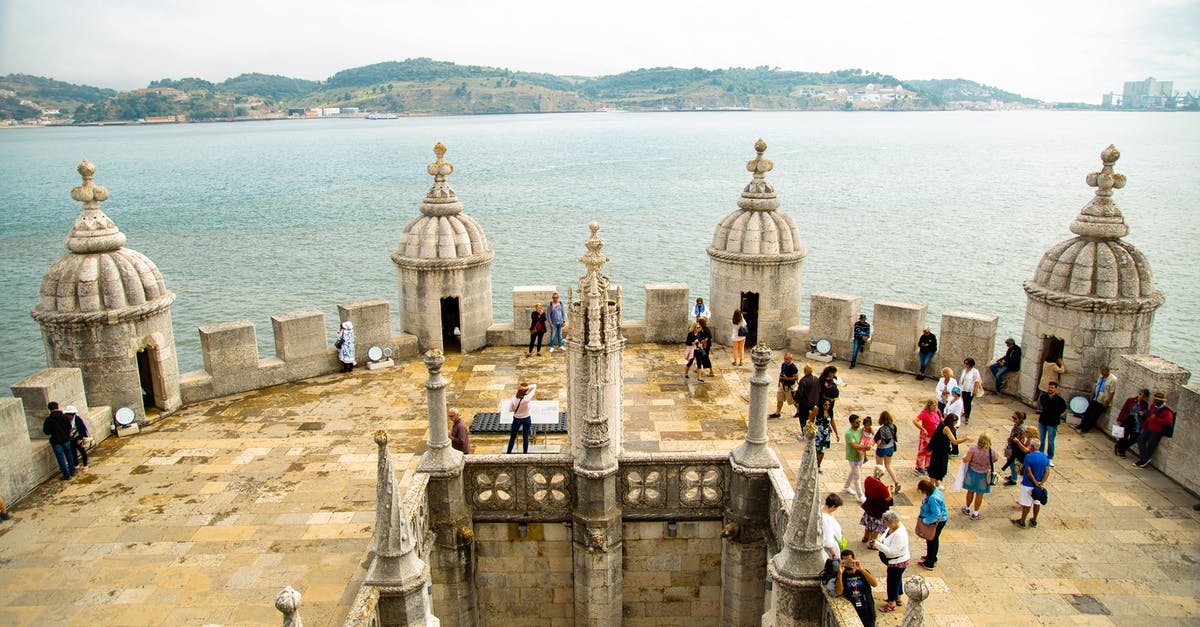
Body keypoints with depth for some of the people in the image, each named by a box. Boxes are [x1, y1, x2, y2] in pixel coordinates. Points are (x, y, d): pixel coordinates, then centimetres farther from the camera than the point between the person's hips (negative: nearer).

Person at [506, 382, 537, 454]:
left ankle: (508, 453, 25)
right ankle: (525, 453, 25)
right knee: (525, 437, 15)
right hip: (526, 419, -1)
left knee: (512, 437, 17)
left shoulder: (514, 398, -21)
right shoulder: (527, 398, -26)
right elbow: (534, 386, -19)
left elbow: (511, 409, -9)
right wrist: (527, 387, -34)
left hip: (517, 419, 1)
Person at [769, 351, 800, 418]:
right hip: (782, 385, 7)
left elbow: (796, 377, -21)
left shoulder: (793, 368, -23)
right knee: (779, 399, 12)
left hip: (789, 387, -7)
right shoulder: (783, 365, 0)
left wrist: (787, 378, -26)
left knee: (793, 400, 9)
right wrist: (779, 382, 12)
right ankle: (777, 413, 23)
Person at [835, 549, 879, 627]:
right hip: (851, 612, -1)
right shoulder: (842, 575, -2)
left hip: (867, 612, 1)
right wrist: (840, 573, -25)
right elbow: (838, 592, -16)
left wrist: (861, 569, -25)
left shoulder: (862, 572, 1)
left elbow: (875, 584, -16)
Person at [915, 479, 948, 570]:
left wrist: (925, 520, -24)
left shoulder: (933, 498, -35)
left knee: (931, 541, 7)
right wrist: (921, 514, 8)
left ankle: (929, 564, 23)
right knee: (934, 540, 26)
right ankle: (932, 558, 46)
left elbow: (936, 514, -34)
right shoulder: (935, 490, -5)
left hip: (936, 522, -10)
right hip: (939, 521, 10)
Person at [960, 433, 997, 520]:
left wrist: (963, 458, -1)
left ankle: (967, 509, 40)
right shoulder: (991, 451, -21)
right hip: (983, 474, -1)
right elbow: (994, 460, -2)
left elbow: (966, 460, -23)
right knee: (980, 494, 14)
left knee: (970, 491, 21)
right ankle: (975, 514, 23)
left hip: (972, 472, 1)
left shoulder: (973, 448, -24)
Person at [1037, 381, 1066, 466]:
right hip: (1042, 422, 4)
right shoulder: (1043, 396, -5)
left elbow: (1064, 409, 2)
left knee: (1050, 442, 5)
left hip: (1052, 424, -3)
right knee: (1041, 440, 15)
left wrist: (1059, 418, 1)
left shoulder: (1060, 400, -15)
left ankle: (1050, 458, 19)